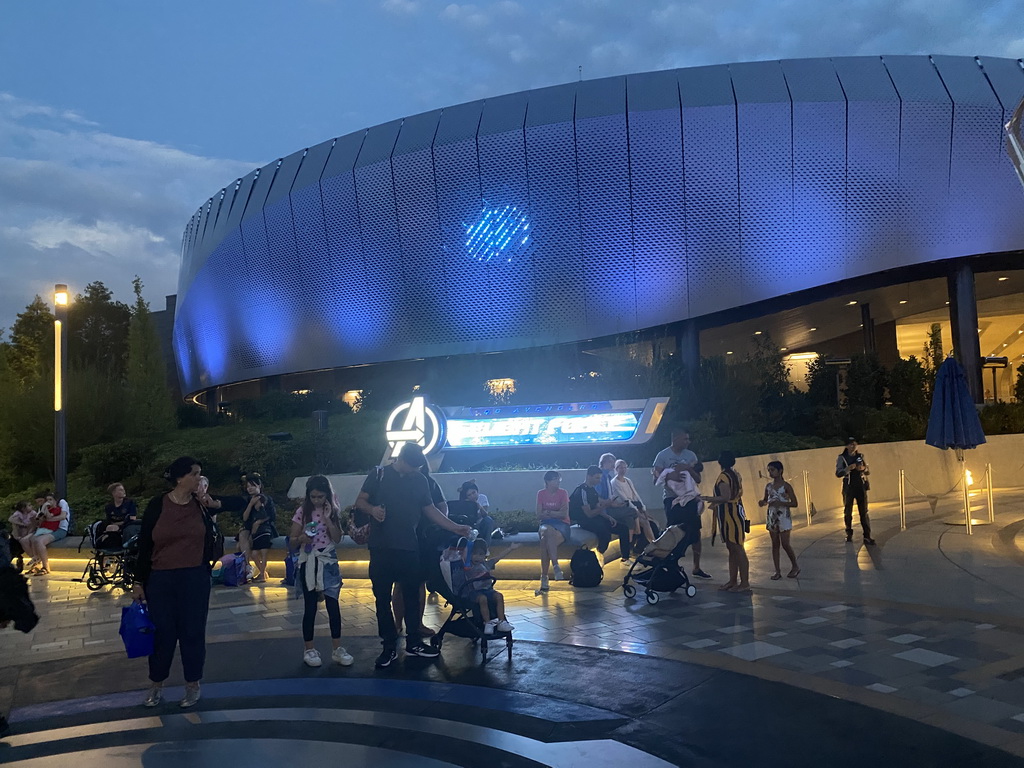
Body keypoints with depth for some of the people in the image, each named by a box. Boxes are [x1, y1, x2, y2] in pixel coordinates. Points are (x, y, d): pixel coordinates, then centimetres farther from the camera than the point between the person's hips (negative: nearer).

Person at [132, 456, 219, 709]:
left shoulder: (201, 506, 1)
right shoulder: (157, 505, -5)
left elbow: (211, 540, 14)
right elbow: (144, 544, 0)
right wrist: (139, 581, 1)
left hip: (195, 579, 1)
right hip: (161, 579, -1)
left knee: (193, 632, 6)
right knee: (162, 633, 7)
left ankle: (193, 685, 21)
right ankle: (156, 686, 24)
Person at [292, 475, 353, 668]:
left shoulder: (333, 512, 2)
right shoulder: (302, 511, -3)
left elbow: (337, 539, -6)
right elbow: (292, 539, -2)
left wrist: (327, 519, -15)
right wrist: (301, 539, -23)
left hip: (328, 562, 2)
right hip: (308, 563, -1)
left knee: (333, 605, 0)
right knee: (310, 607, 4)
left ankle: (337, 649, 8)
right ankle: (309, 650, 14)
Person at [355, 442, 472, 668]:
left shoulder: (420, 480, 8)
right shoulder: (378, 474, -1)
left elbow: (430, 510, 12)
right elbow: (360, 502, -1)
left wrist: (455, 528, 5)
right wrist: (372, 509, -23)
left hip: (409, 548, 3)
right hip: (381, 548, -2)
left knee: (412, 596, 7)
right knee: (382, 598, 2)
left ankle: (413, 643, 19)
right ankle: (389, 647, 11)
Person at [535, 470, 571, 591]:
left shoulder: (563, 493, 5)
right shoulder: (541, 493, 8)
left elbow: (564, 514, -4)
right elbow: (539, 515, 2)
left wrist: (548, 512, -8)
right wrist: (557, 513, -7)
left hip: (562, 524, -1)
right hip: (546, 523, 1)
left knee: (545, 539, -33)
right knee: (547, 531, -37)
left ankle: (544, 576, -38)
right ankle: (556, 566, -40)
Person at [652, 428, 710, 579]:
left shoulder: (691, 455, 7)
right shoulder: (663, 455, -4)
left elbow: (698, 480, 7)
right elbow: (657, 479, -6)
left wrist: (689, 469, -12)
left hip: (690, 498, 4)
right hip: (672, 499, -4)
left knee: (695, 532, 5)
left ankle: (696, 568, 15)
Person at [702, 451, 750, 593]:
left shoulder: (723, 476, -15)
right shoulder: (736, 475, 12)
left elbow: (725, 497, -24)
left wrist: (707, 498, -19)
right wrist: (715, 502, 26)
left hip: (729, 515, -10)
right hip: (735, 511, 10)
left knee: (737, 549, -7)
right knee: (732, 548, 12)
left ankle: (745, 583, -5)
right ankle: (733, 581, 17)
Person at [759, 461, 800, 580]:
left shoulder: (786, 486, -8)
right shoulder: (768, 486, 7)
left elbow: (794, 503, -10)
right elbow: (766, 500, 19)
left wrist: (780, 503, -22)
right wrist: (762, 502, -4)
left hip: (784, 516, -5)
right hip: (772, 516, 5)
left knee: (785, 544, -5)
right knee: (775, 544, 5)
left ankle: (795, 566, 16)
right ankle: (777, 571, 10)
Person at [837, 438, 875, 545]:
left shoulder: (860, 456, 8)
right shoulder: (842, 458, -1)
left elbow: (868, 472, 12)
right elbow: (838, 473, -7)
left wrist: (863, 468, -11)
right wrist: (848, 468, -23)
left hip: (861, 486, 2)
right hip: (848, 487, -2)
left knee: (864, 512, -2)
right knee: (848, 511, 7)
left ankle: (867, 536, -3)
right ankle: (849, 534, 21)